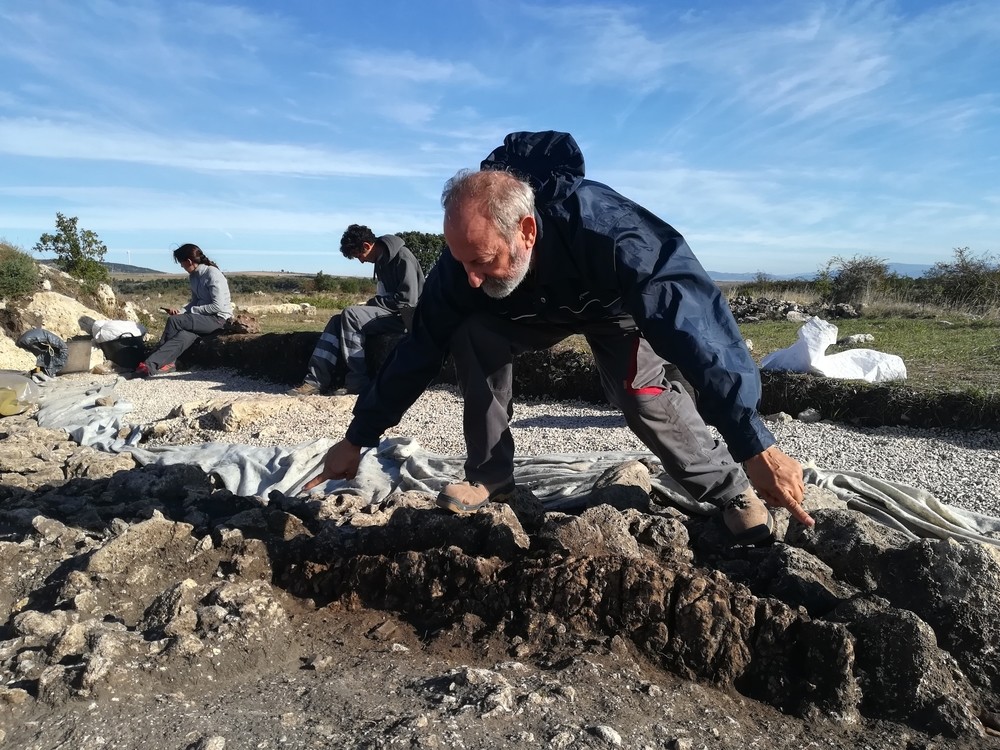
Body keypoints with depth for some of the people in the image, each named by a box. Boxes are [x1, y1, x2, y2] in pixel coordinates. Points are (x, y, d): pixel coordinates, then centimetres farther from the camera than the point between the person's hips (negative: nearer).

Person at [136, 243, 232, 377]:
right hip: (203, 318, 8)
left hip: (218, 318, -8)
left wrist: (192, 311, -14)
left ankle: (151, 364, -16)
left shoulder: (212, 274, -15)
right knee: (184, 336, -23)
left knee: (173, 320, -20)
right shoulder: (193, 276, 11)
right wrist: (181, 311, -2)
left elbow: (218, 306, -19)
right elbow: (195, 301, 18)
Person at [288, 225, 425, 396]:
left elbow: (408, 300, -22)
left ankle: (359, 382, -21)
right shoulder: (382, 260, 14)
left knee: (350, 315, -24)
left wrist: (372, 303, -13)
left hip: (404, 317, -9)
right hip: (389, 313, 9)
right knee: (337, 321, -3)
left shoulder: (402, 257, -15)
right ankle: (316, 380, -13)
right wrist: (370, 305, 1)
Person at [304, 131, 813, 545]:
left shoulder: (609, 231, -45)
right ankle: (488, 477, -7)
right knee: (471, 337, -23)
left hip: (617, 303, -3)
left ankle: (729, 489, -2)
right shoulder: (466, 254, -30)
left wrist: (757, 448, -53)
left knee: (643, 390, -27)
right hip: (534, 310, 3)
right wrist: (358, 439, -17)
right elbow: (419, 350, -21)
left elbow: (694, 323, -50)